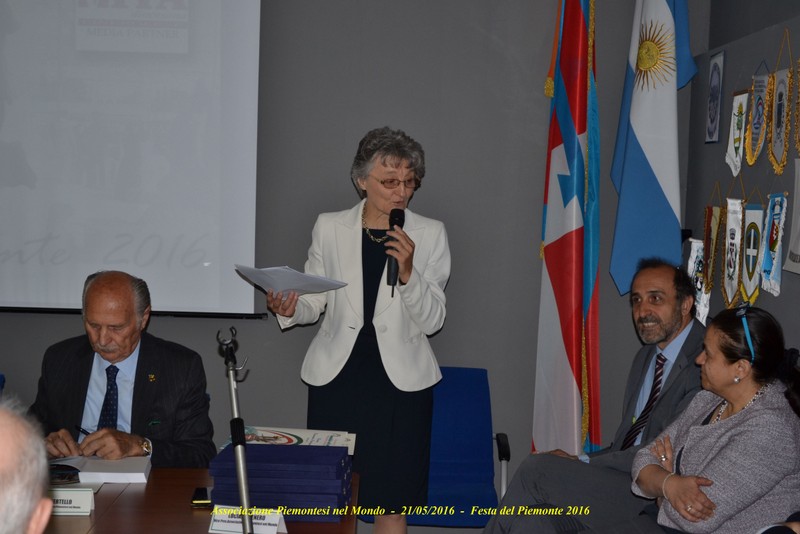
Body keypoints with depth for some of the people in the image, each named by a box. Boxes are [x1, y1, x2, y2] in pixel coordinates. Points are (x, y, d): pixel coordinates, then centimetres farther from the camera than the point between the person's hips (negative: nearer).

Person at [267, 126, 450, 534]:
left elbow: (432, 321, -2)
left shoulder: (429, 234, 0)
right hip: (337, 375, 1)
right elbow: (314, 303, 7)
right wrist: (289, 309, -16)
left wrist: (408, 272, -19)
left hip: (400, 379, 0)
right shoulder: (329, 228, 3)